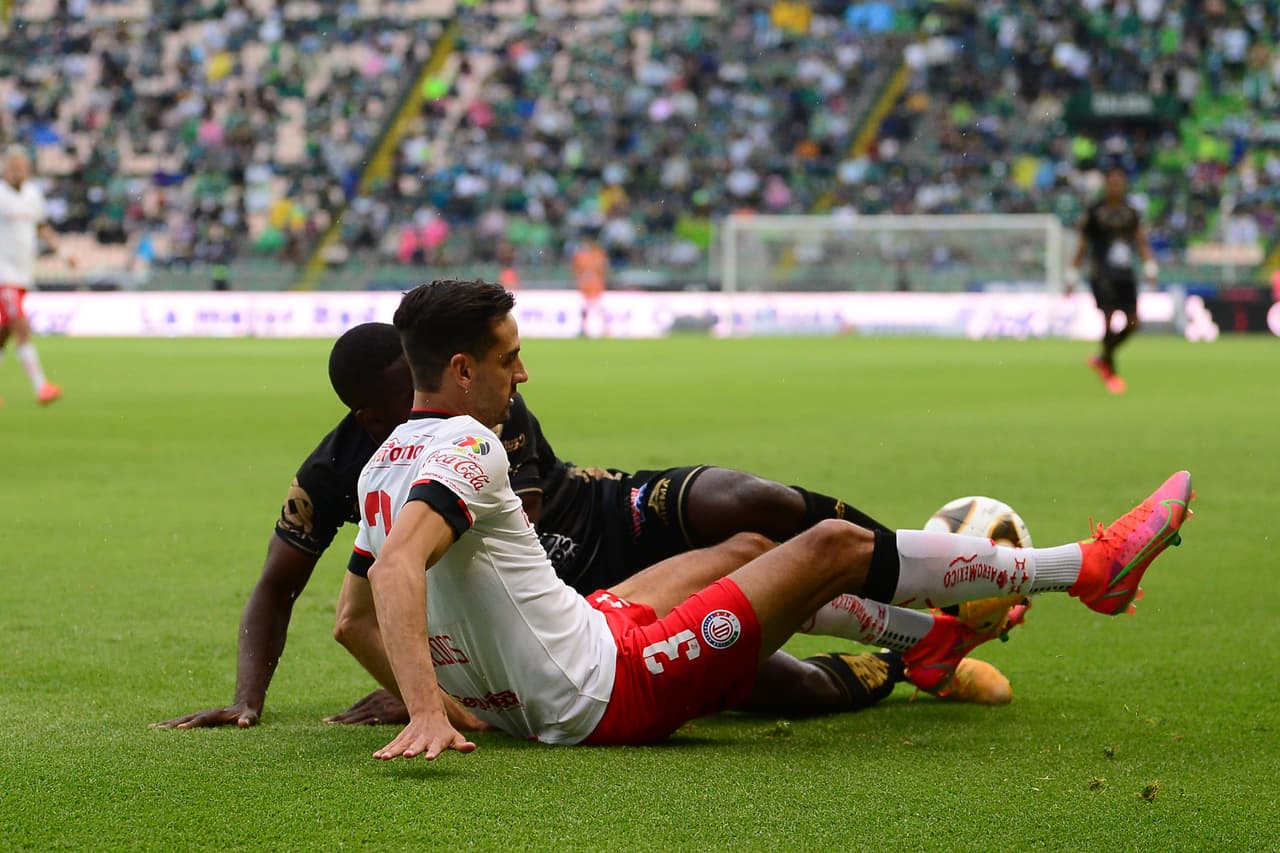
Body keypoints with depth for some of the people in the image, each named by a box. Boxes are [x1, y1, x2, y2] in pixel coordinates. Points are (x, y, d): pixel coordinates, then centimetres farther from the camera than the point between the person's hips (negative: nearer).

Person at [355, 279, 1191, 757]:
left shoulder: (383, 466, 5)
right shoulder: (465, 448, -22)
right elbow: (397, 568, -38)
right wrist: (427, 714, -47)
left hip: (529, 700, 10)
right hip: (611, 693, -10)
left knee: (748, 549, 28)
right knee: (833, 546, -2)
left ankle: (930, 635, 48)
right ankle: (1087, 567, 11)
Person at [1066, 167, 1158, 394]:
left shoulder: (1132, 213, 10)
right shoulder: (1094, 212, 0)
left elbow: (1141, 241, 7)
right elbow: (1083, 245, 5)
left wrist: (1150, 267, -8)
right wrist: (1073, 275, 4)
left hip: (1126, 275, 4)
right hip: (1102, 275, -4)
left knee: (1132, 322, -1)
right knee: (1110, 321, -13)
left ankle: (1102, 359, 22)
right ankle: (1111, 373, 1)